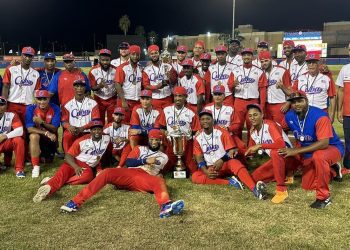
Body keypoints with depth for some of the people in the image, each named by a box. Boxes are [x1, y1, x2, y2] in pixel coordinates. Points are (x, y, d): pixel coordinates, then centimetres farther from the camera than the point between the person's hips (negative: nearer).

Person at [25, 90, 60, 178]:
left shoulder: (55, 108, -13)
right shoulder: (31, 109, -13)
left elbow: (54, 129, -16)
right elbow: (30, 129, -19)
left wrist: (42, 122, -33)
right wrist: (47, 133, -32)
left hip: (50, 138, 2)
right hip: (36, 136, -1)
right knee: (34, 136, -35)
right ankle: (35, 166, -26)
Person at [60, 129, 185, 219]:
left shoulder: (163, 156, 27)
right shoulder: (140, 149, 25)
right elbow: (128, 162, 7)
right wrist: (145, 160, -3)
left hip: (145, 179, -1)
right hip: (128, 173, 1)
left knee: (160, 181, -35)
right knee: (107, 173, -27)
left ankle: (166, 206, -69)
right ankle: (76, 202, -35)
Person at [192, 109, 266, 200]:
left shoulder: (222, 132, -5)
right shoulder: (198, 138, 2)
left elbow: (232, 151, -9)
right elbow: (199, 159, -1)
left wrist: (222, 160, -26)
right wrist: (206, 172, -18)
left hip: (225, 164, -3)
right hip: (210, 168, 3)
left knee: (234, 163, -36)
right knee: (195, 176, -25)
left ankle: (254, 188, -57)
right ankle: (229, 182, -32)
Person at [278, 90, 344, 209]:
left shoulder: (320, 116, -30)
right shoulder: (289, 116, -11)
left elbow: (324, 143, -38)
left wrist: (296, 151, -41)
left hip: (332, 148, -7)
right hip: (309, 152, 7)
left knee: (318, 156, -41)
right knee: (307, 186, 12)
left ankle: (324, 197, -24)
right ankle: (331, 171, 39)